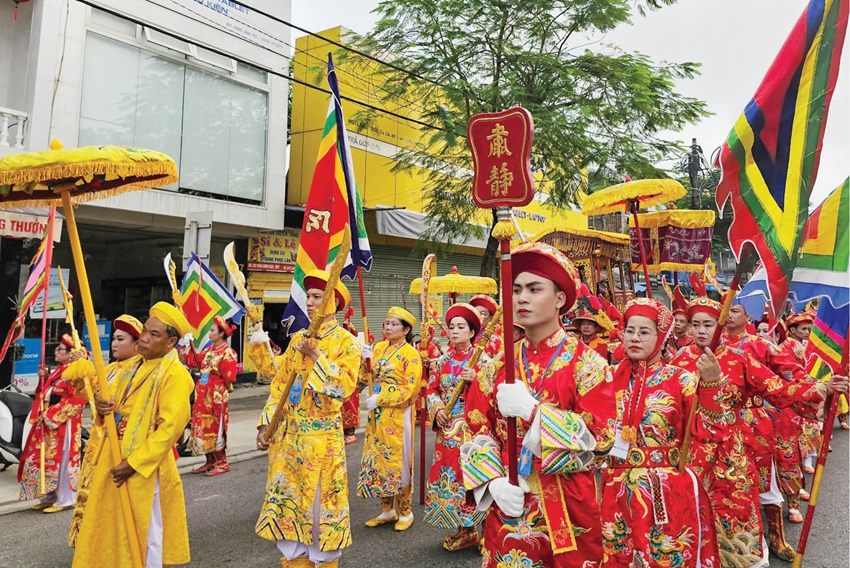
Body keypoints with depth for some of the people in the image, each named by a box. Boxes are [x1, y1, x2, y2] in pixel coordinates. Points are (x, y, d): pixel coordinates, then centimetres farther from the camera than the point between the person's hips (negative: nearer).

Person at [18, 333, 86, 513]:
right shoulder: (58, 370, 14)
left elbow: (74, 400, -20)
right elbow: (48, 393, 21)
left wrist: (51, 416, -19)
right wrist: (44, 377, 6)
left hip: (63, 423, -10)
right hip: (48, 421, 10)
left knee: (61, 460, -4)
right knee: (47, 458, 13)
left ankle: (66, 499, 5)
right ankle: (51, 495, 24)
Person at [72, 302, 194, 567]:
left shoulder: (175, 374, -15)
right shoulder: (132, 367, 11)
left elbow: (170, 427, -20)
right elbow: (115, 405, 17)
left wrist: (135, 463, -20)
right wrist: (102, 406, -7)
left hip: (144, 466, -8)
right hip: (114, 457, 8)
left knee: (144, 530, 4)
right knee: (113, 524, 17)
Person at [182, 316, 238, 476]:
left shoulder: (228, 353, -14)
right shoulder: (209, 350, 11)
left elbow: (229, 377, -18)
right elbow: (193, 362, 14)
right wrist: (189, 346, 11)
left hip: (216, 396, -8)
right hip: (203, 395, 8)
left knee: (215, 429, -3)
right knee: (203, 428, 12)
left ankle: (222, 463, 9)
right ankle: (210, 461, 22)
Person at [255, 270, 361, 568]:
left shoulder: (347, 342, -7)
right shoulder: (298, 338, 9)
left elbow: (344, 386, -20)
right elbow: (279, 384, 10)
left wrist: (316, 357, -22)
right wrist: (266, 424, 4)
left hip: (322, 437, -5)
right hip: (288, 433, 5)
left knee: (320, 501, 5)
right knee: (288, 498, 12)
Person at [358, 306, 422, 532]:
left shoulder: (410, 354, -9)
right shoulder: (379, 348, 9)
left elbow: (410, 389, -15)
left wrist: (379, 399, -18)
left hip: (398, 415, -6)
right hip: (377, 414, 6)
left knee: (398, 461, 2)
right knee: (379, 459, 11)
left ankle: (405, 513, 18)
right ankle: (387, 511, 25)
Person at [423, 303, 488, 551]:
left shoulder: (482, 359, -3)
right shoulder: (443, 361, 10)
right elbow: (431, 389, 11)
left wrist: (475, 379, -23)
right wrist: (437, 409, -6)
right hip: (447, 427, 5)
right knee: (448, 470, 7)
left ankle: (472, 527, 11)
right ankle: (461, 530, 22)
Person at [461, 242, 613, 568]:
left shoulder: (587, 362, -7)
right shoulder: (499, 364, 3)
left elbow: (601, 434, -15)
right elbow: (478, 428, 1)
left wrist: (532, 410, -22)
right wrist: (493, 482, -13)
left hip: (568, 504, -3)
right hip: (507, 503, 3)